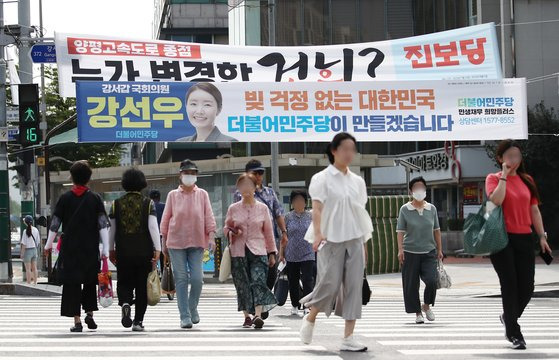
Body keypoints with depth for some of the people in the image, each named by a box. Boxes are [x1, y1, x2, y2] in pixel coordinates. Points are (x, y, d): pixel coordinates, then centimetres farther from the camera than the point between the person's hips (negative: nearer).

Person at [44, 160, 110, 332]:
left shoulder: (65, 198, 0)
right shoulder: (95, 198, 0)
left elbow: (54, 223, 3)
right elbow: (103, 225, -5)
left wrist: (49, 244, 14)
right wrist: (105, 249, -3)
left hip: (70, 249, -1)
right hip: (91, 249, 1)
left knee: (72, 283, 2)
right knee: (90, 281, 18)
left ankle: (77, 320, -3)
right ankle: (89, 313, 9)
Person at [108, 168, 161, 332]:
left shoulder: (117, 204, 4)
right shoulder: (148, 203, -2)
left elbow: (112, 229, 7)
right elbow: (153, 227, -9)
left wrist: (111, 250, 15)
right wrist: (157, 249, -7)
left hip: (123, 251, 1)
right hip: (144, 251, -1)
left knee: (124, 283, 11)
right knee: (142, 286, 7)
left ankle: (125, 303, -21)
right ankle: (138, 321, 7)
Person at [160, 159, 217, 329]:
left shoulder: (202, 194, 6)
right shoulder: (173, 195, 5)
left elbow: (209, 217, 4)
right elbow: (165, 219, 9)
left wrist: (211, 237, -7)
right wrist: (164, 243, 9)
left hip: (197, 243, 0)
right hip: (176, 242, 0)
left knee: (197, 278, -6)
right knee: (181, 279, -3)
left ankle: (193, 308, 19)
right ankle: (185, 317, 0)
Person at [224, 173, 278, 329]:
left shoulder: (262, 208, 7)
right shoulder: (233, 209, 8)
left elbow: (268, 232, 11)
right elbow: (226, 227, 18)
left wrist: (272, 253, 10)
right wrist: (231, 232, -7)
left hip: (258, 251, -1)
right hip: (238, 251, 1)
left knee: (258, 281, -16)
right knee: (242, 284, 1)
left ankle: (258, 315, -26)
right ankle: (247, 316, 10)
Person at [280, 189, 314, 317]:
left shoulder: (311, 216, 5)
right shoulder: (288, 217, 5)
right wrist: (281, 253, 4)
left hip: (308, 255, -1)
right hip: (291, 255, 1)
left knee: (308, 281, -11)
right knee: (293, 282, 9)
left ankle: (307, 306, -12)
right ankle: (295, 306, 22)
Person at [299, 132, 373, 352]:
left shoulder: (357, 181, 12)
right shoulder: (322, 179, -3)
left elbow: (360, 213, 14)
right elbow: (317, 208, -13)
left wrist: (364, 243, 13)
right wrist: (317, 233, -29)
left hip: (354, 240, 5)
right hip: (331, 240, -5)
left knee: (354, 286, -2)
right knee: (330, 284, -8)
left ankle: (348, 338, -1)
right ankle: (310, 319, 20)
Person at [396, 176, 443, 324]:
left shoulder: (431, 209, 6)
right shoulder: (405, 209, -1)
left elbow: (436, 230, 13)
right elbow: (400, 231, -3)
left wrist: (439, 249, 12)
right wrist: (400, 250, -11)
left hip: (429, 252, 1)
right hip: (410, 252, -1)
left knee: (432, 280, -14)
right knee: (411, 284, 1)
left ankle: (426, 305, 13)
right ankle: (417, 313, 16)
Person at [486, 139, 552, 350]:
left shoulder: (527, 180, 14)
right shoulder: (494, 179, 1)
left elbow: (534, 210, 14)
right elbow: (496, 201, -19)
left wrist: (542, 236, 8)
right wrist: (504, 175, -12)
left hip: (524, 238, 4)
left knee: (527, 287, 1)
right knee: (510, 284, -4)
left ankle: (508, 317, 30)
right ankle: (514, 333, 4)